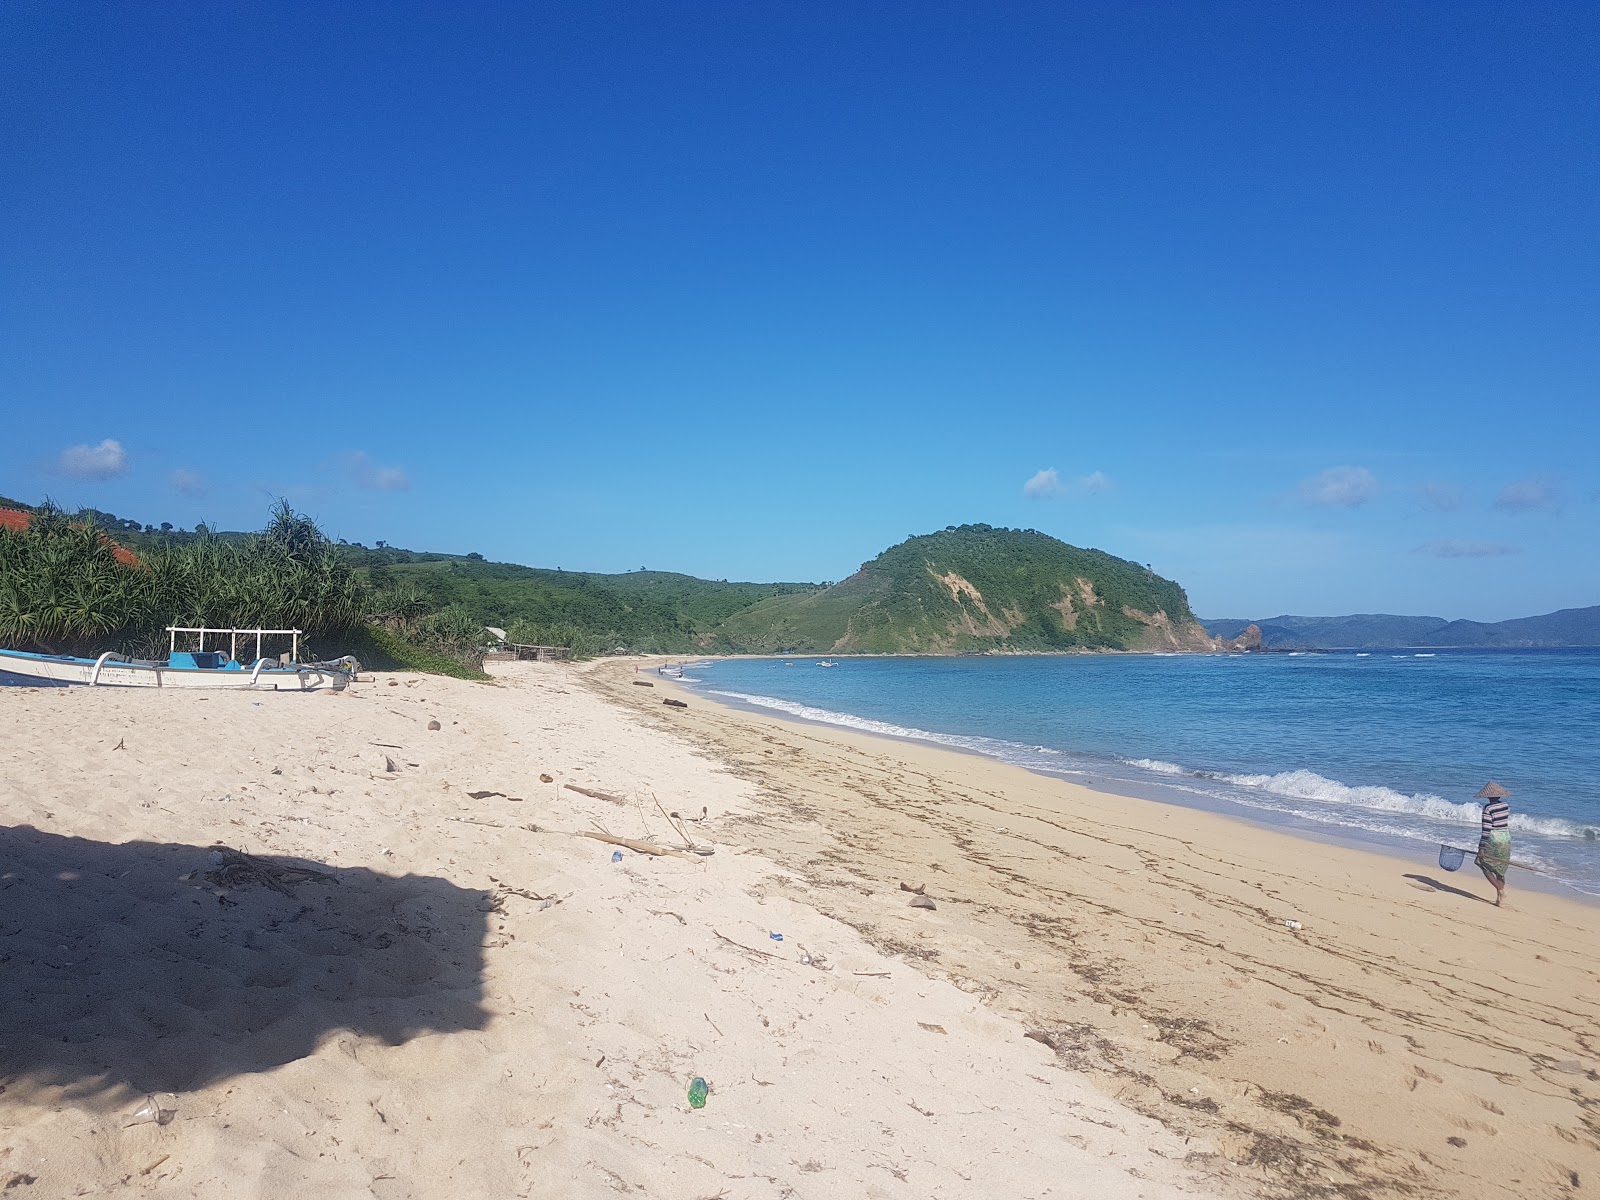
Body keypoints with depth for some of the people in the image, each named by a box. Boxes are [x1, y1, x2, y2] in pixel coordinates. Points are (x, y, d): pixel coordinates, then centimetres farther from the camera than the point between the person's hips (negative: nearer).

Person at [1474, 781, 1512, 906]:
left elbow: (1486, 829, -16)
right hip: (1506, 839, 6)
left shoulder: (1488, 808, -15)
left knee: (1484, 866, 8)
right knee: (1500, 870, 12)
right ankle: (1498, 899, 12)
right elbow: (1508, 825, 12)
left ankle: (1500, 889, -6)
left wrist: (1481, 847, -13)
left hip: (1493, 840, -6)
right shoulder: (1506, 805, 4)